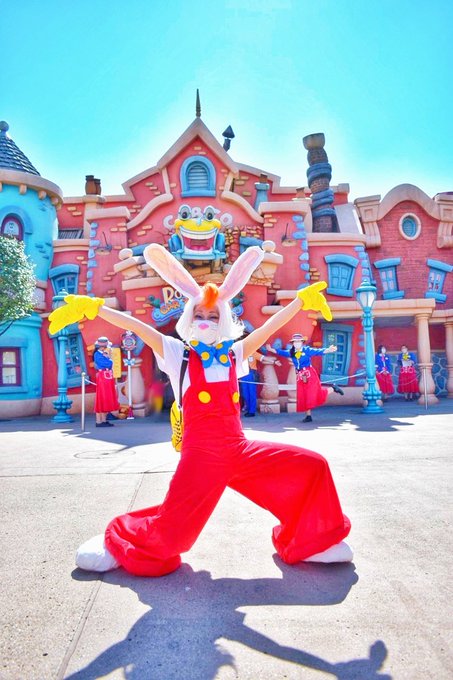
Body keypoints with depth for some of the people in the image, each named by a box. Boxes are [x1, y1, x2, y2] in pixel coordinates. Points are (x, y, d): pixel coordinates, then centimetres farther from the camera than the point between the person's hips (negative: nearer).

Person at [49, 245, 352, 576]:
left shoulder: (233, 355, 13)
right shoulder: (178, 354, 4)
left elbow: (272, 325, 13)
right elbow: (135, 325, -3)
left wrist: (302, 300, 11)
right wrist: (93, 307, -10)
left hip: (240, 449, 4)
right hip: (201, 453, -4)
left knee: (312, 466, 1)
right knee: (170, 525, -10)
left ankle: (309, 541, 21)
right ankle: (118, 544, 24)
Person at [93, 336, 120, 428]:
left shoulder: (105, 354, 15)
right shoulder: (97, 354, -10)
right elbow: (108, 364, -18)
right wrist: (109, 357, -4)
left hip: (108, 379, 8)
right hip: (102, 378, -8)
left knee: (107, 400, 9)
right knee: (101, 399, -7)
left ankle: (104, 420, 14)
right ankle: (99, 421, -5)